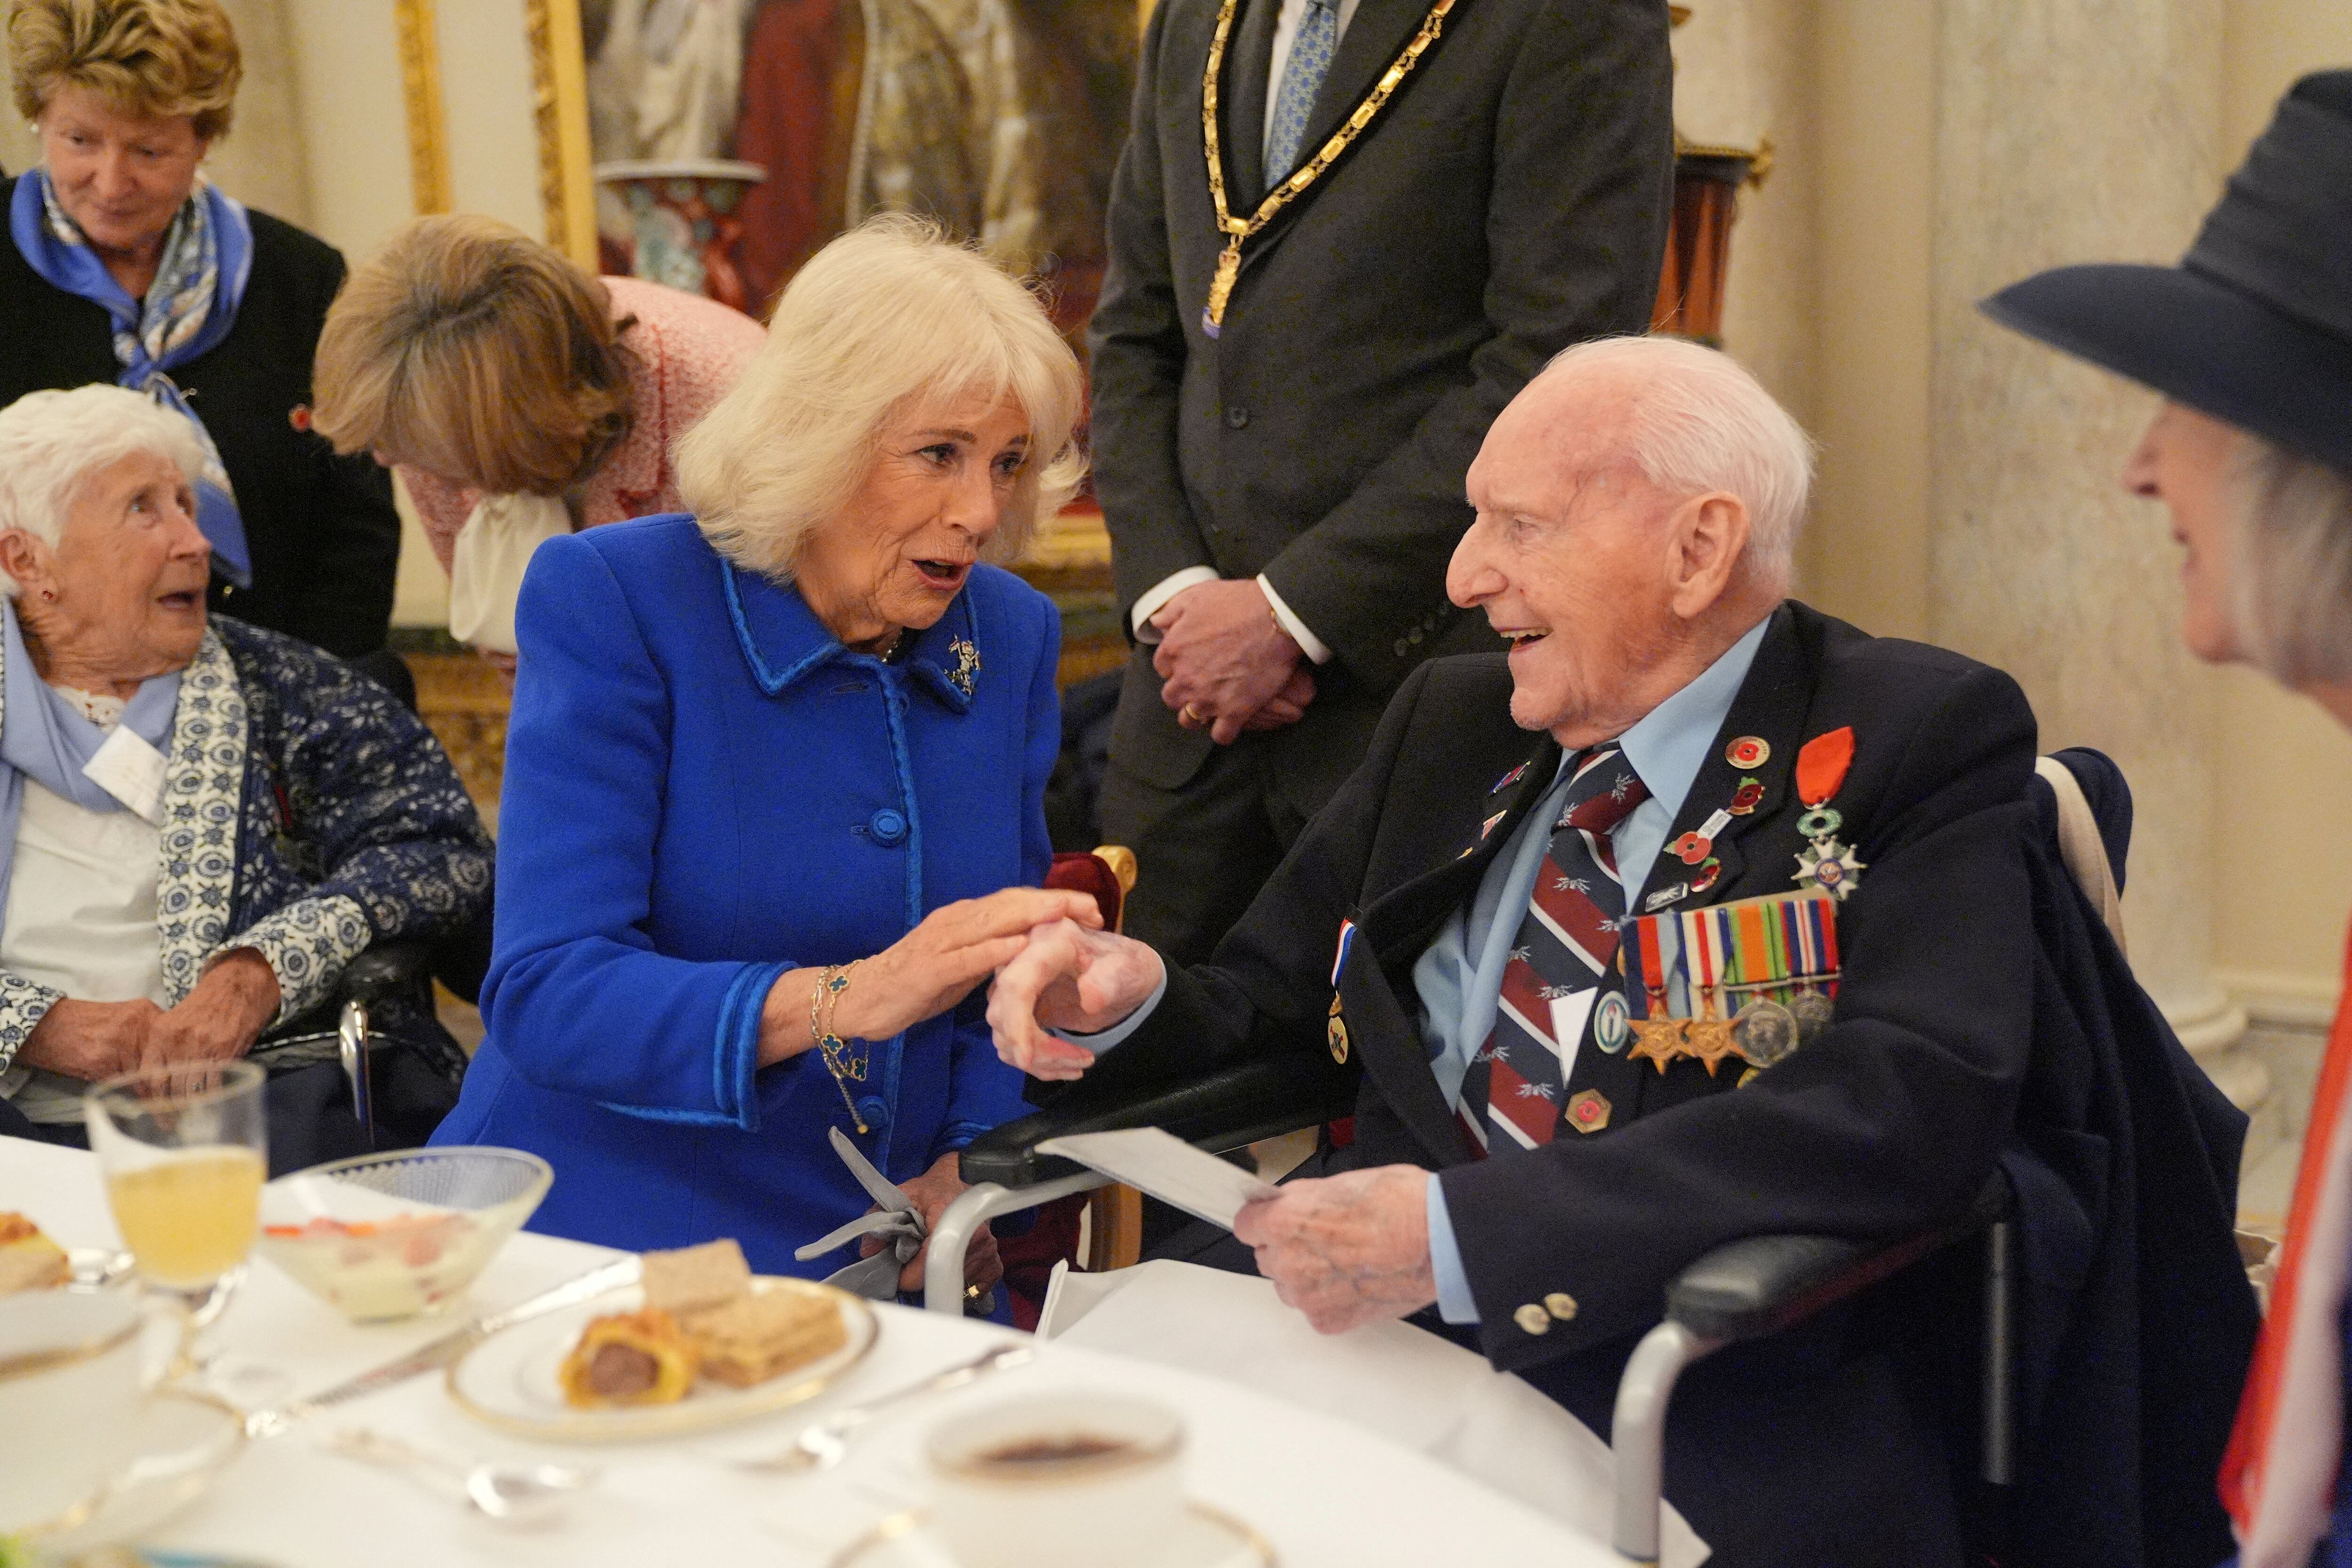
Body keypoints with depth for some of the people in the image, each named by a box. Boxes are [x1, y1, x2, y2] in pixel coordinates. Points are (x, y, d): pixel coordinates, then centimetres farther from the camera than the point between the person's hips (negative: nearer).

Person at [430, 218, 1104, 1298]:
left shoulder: (1010, 637, 6)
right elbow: (541, 991, -18)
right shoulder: (612, 600, -8)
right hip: (591, 1246, -4)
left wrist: (965, 1173, -5)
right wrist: (845, 999, -31)